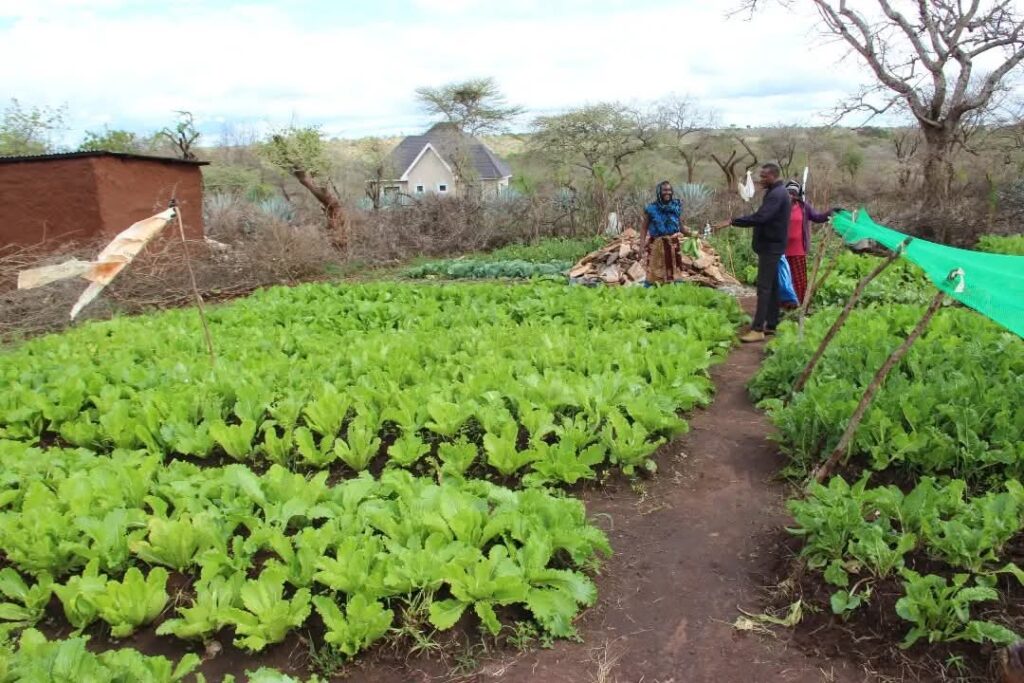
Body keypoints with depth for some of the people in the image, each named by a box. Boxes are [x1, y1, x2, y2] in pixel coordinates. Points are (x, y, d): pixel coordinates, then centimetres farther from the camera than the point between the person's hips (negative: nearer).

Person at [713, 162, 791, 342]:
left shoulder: (776, 194, -19)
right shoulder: (776, 192, 15)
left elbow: (759, 217, -31)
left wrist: (732, 222, -30)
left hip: (770, 246, -11)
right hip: (772, 245, 11)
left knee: (764, 287, -12)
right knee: (772, 285, 13)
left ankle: (758, 329, -13)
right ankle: (771, 324, 19)